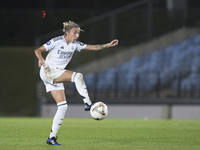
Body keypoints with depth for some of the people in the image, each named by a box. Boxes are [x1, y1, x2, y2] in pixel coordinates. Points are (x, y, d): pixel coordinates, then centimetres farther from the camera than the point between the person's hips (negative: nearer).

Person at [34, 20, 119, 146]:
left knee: (63, 106, -2)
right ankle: (88, 103, -29)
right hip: (47, 71, -7)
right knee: (78, 76, -27)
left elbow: (92, 47, 6)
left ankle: (52, 137, 1)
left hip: (57, 76, 7)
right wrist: (41, 59, -35)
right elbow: (38, 50, -14)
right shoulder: (57, 41, -11)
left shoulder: (75, 44, 8)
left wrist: (108, 45, -4)